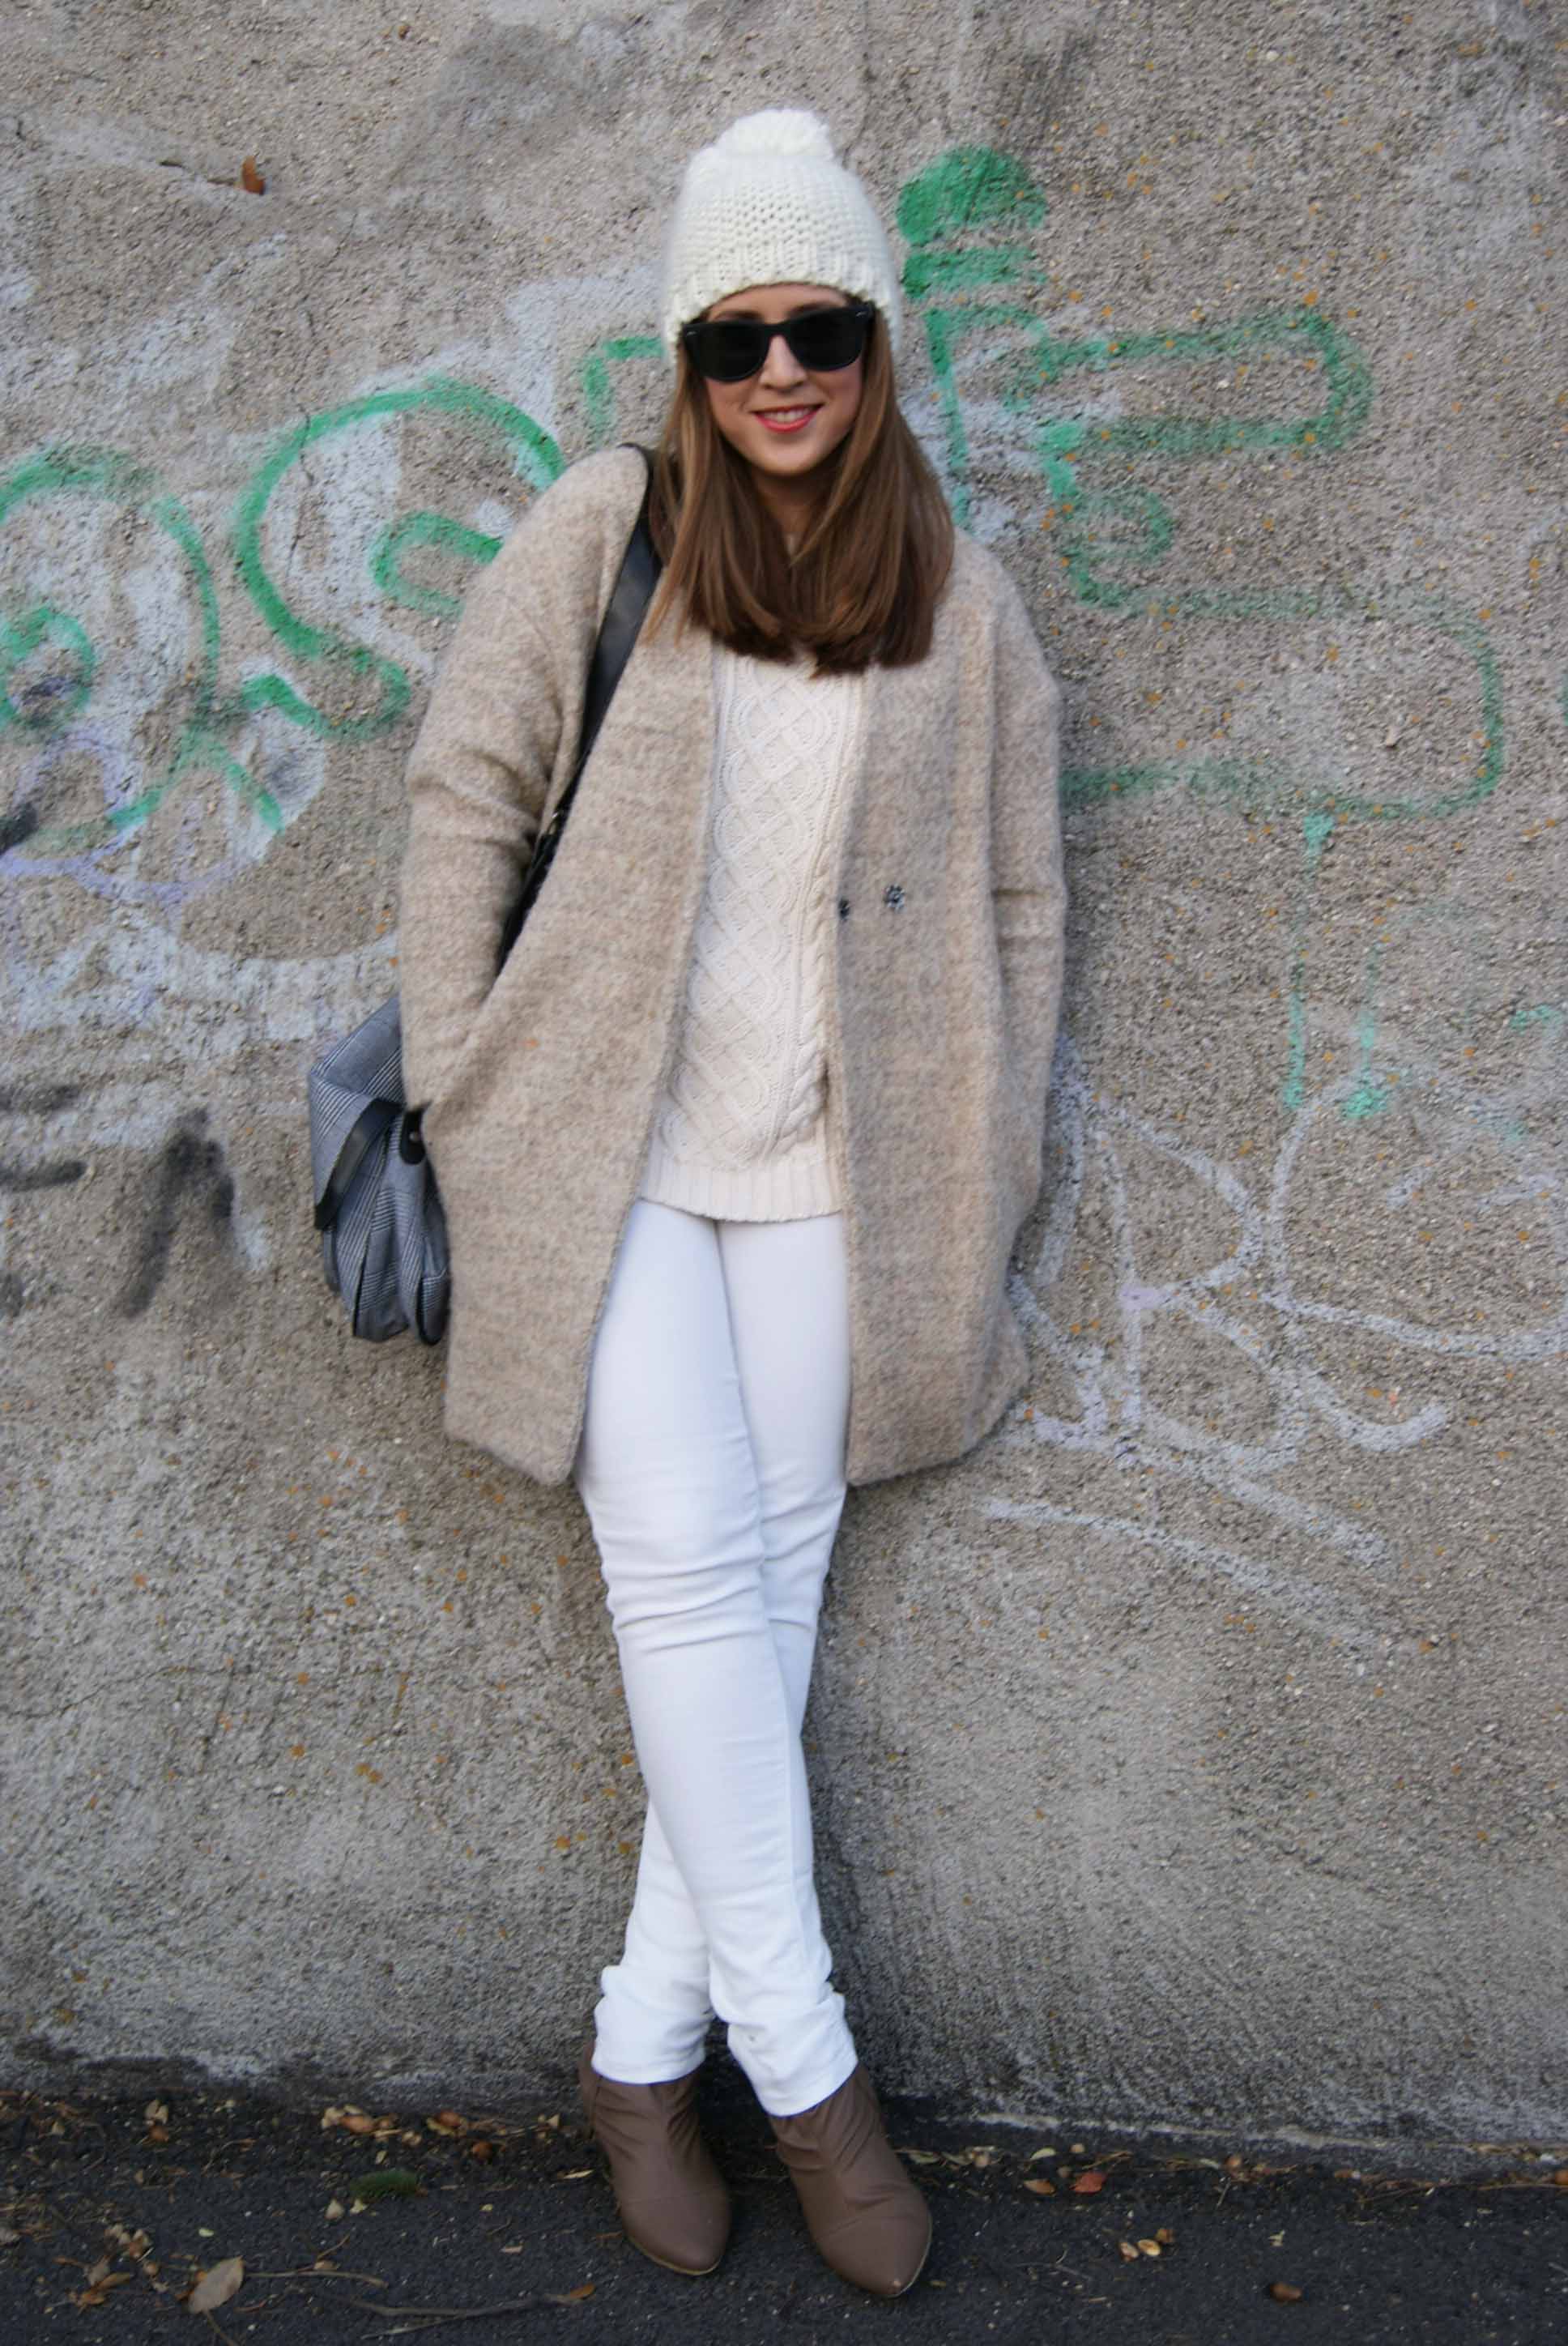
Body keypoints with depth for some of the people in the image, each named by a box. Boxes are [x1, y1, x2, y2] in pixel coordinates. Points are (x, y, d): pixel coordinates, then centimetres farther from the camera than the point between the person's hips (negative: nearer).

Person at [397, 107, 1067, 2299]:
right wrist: (460, 1084, -2)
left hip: (828, 1165, 2)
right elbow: (466, 796, 2)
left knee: (775, 1571, 2)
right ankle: (805, 2065, 6)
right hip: (606, 1137, -2)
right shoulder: (602, 529, -1)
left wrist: (984, 1175, 7)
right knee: (690, 1564, -8)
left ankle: (645, 2045, 16)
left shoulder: (961, 595, 5)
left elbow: (1013, 903, 10)